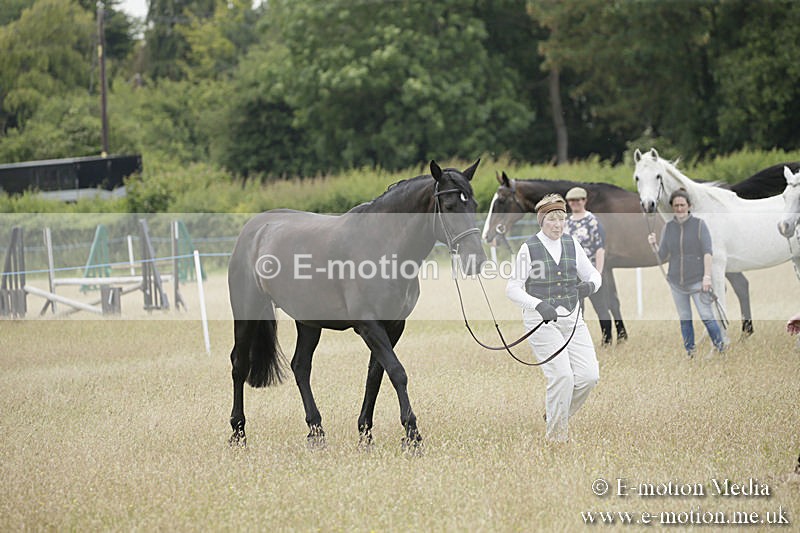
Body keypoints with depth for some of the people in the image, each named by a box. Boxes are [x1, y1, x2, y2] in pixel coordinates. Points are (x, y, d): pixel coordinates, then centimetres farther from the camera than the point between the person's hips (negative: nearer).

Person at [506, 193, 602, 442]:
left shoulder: (572, 245, 8)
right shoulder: (529, 249, -5)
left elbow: (593, 274, 16)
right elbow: (513, 288, -7)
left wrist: (590, 285, -9)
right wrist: (538, 304, -23)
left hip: (572, 318, 5)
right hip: (540, 320, -5)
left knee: (589, 375, -6)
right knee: (561, 375, -16)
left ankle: (557, 412, 21)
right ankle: (555, 435, 0)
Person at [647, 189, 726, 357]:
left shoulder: (699, 224, -5)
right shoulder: (668, 228, 4)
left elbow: (707, 252, -8)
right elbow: (662, 256, 5)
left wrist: (707, 276, -16)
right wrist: (653, 245, -15)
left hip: (697, 281, -3)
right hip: (676, 283, 3)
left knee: (707, 316, -7)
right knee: (684, 319, 8)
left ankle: (721, 348, 6)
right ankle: (689, 353, 16)